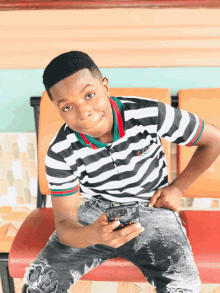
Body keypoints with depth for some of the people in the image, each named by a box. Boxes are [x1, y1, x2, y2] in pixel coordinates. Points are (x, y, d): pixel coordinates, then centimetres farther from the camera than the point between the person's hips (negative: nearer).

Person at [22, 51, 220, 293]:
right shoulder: (60, 155, -18)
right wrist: (94, 235, -41)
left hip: (151, 210, -1)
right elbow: (64, 226, -17)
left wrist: (179, 187, -6)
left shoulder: (149, 113, -22)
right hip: (97, 212, 2)